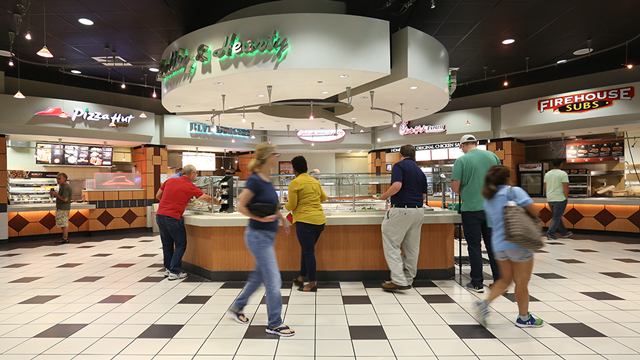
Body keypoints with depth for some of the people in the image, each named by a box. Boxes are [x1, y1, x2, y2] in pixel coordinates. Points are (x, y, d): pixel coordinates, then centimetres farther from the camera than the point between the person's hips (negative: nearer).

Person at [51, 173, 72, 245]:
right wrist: (55, 194, 6)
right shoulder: (61, 186, 16)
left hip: (64, 208, -11)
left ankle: (65, 239, 0)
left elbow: (65, 199, -23)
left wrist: (56, 194, -17)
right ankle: (66, 238, 21)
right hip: (60, 208, 11)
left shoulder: (65, 187, -18)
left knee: (64, 223, -6)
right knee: (63, 223, 14)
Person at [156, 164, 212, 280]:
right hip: (173, 217, -7)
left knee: (167, 244, 18)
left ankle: (168, 269, 27)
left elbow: (158, 196, 19)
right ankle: (174, 272, 4)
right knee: (180, 245, 5)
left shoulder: (170, 181, 11)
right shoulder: (189, 186, -5)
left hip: (160, 215, 7)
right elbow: (206, 198, 3)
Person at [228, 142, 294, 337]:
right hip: (258, 236, -9)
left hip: (267, 236, 9)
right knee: (273, 281, -3)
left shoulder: (267, 180, 8)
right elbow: (241, 206, -17)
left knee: (258, 276, 21)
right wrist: (261, 218, -23)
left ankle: (236, 308, 39)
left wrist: (282, 219, 22)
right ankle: (275, 324, 12)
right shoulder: (255, 180, -18)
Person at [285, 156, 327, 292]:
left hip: (305, 221, -7)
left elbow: (291, 205, -8)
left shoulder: (295, 183, -8)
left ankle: (312, 283, 9)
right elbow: (323, 198, 27)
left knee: (308, 252, 2)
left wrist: (286, 206, 13)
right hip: (320, 220, 7)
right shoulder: (315, 181, 12)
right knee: (307, 249, 19)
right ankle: (301, 278, 29)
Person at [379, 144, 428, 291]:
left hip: (401, 210, -7)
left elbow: (397, 186, -20)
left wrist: (384, 196, -4)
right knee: (412, 247, 13)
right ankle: (408, 280, 22)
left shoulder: (399, 165, -5)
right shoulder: (420, 171, 16)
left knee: (391, 245, -1)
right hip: (418, 211, 8)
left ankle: (398, 280, -6)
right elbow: (424, 196, 17)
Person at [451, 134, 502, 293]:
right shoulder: (492, 156, 5)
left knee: (474, 246, 4)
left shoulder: (461, 161, -9)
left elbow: (455, 187, -12)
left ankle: (477, 283, 11)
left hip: (471, 209, -4)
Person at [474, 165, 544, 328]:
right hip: (518, 243, -6)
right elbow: (534, 212, -12)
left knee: (506, 279, 20)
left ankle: (485, 303, 5)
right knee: (522, 282, 9)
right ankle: (523, 317, 23)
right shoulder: (514, 191, -9)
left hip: (498, 244, 6)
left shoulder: (488, 201, 11)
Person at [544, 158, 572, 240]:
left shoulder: (547, 174, 9)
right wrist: (566, 197, -4)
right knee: (557, 217, -1)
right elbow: (566, 187, -14)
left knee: (557, 216, 16)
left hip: (550, 199, 6)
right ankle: (550, 234, -5)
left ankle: (564, 232, 28)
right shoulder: (563, 174, -10)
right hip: (559, 199, -6)